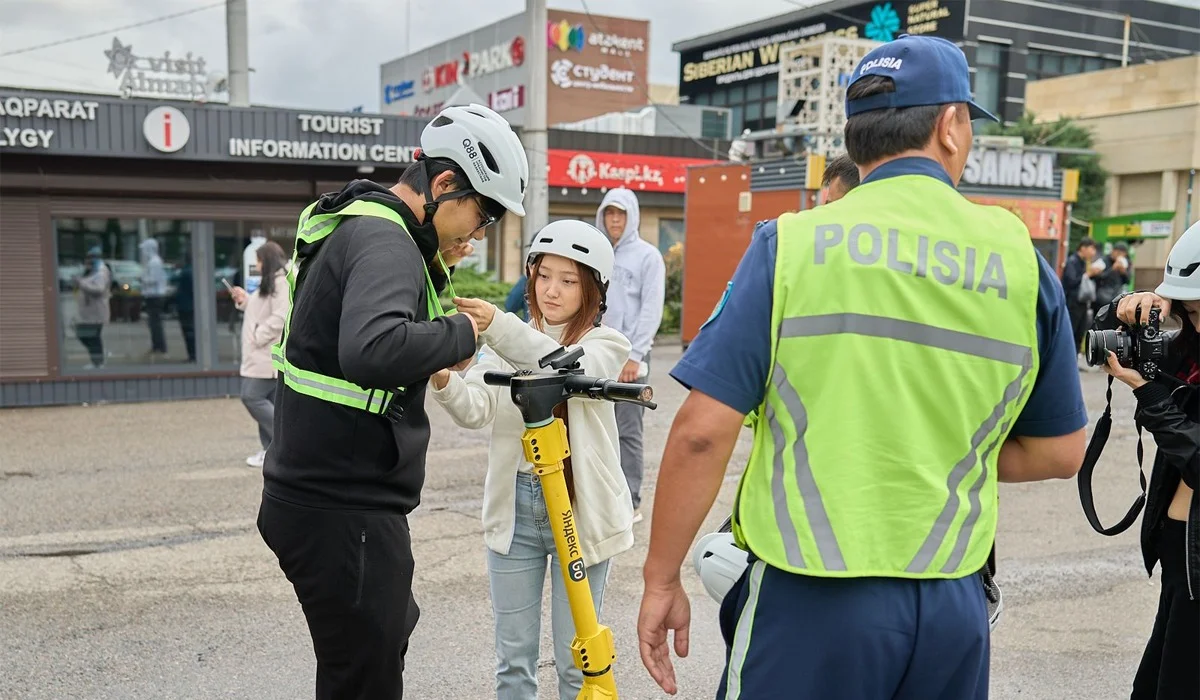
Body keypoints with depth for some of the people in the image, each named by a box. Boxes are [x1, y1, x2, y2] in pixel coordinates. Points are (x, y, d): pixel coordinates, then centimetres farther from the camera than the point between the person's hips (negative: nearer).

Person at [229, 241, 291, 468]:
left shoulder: (282, 282, -12)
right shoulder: (272, 283, 22)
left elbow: (280, 318, -22)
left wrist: (257, 337, -18)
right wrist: (245, 301, 17)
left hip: (270, 355, -10)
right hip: (263, 354, 10)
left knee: (252, 397, -13)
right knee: (267, 401, 9)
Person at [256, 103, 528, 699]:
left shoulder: (358, 224, 12)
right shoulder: (384, 240, -20)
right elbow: (373, 351, -39)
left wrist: (436, 265, 5)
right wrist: (460, 332, -22)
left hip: (324, 493, 11)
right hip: (343, 515, -11)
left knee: (392, 631, 28)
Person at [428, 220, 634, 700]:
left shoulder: (605, 344, -3)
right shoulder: (506, 344, 6)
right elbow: (477, 409, -11)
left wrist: (498, 327, -41)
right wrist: (445, 381, -33)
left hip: (579, 507, -3)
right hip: (514, 505, 3)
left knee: (576, 658, 8)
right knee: (514, 655, 12)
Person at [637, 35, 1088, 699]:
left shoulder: (790, 243, -8)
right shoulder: (1022, 261, 0)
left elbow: (703, 431, -12)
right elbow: (1059, 453, 8)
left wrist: (661, 579, -1)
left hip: (809, 600, -3)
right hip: (953, 606, 3)